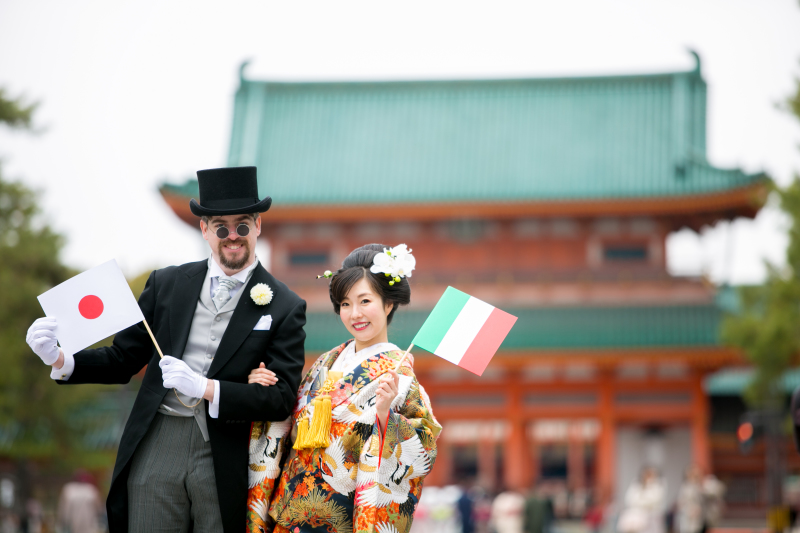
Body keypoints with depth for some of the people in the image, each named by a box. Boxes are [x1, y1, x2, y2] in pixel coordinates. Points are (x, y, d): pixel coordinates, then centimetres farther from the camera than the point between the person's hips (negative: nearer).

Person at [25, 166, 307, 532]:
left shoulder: (285, 308, 1)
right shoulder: (167, 283, 9)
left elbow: (282, 399, -6)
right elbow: (122, 361, 10)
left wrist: (205, 388, -18)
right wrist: (60, 359, -8)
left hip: (225, 463, -1)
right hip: (156, 449, 2)